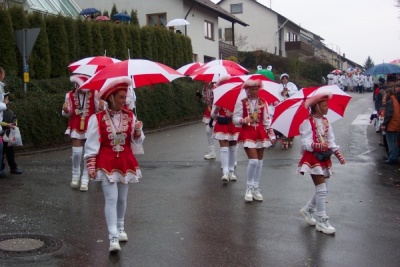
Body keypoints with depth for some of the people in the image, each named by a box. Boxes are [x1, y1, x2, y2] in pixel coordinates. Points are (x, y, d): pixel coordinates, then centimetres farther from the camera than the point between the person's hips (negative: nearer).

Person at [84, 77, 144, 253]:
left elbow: (136, 142, 4)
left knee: (122, 198, 14)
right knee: (111, 199, -10)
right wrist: (91, 166, -10)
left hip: (126, 162, 4)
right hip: (107, 163, -4)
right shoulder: (97, 118, -10)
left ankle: (120, 229, 34)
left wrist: (138, 131, -16)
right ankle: (113, 238, -9)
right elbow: (91, 144, -7)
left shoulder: (130, 116, 0)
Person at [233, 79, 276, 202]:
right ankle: (249, 188, 2)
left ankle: (256, 188, 20)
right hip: (247, 133, -4)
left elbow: (267, 120, 6)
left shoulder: (263, 103, 4)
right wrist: (244, 120, -24)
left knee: (259, 161, 8)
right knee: (253, 160, -15)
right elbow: (235, 118, -4)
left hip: (260, 133, 4)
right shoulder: (241, 103, -5)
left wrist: (271, 134, 3)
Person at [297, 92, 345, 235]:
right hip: (313, 158, -8)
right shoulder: (308, 123, -14)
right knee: (321, 189, -9)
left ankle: (307, 210, 31)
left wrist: (338, 153, -3)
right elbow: (305, 143, -20)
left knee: (323, 190, 12)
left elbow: (331, 141, 10)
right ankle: (322, 221, -2)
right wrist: (317, 145, -39)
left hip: (324, 158, 8)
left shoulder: (326, 122, 9)